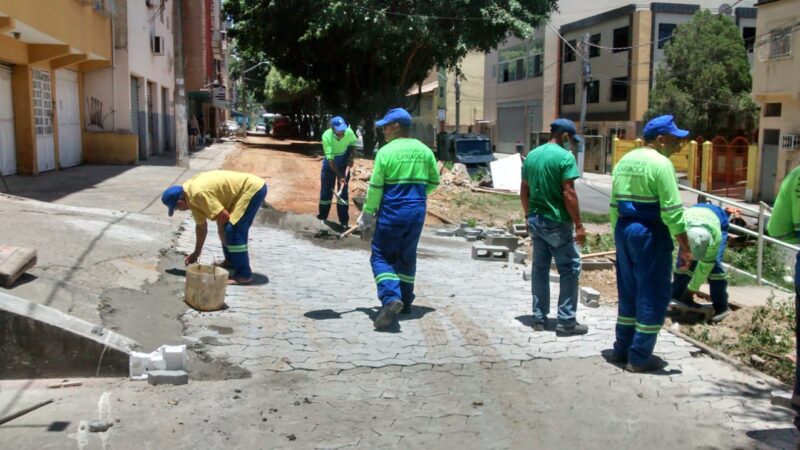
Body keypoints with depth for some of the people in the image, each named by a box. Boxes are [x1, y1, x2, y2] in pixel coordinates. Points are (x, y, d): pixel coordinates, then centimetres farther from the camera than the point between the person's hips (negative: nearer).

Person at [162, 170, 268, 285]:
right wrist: (196, 253, 25)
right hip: (249, 187, 10)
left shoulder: (198, 194, -22)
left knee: (234, 230, -14)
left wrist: (222, 234, 3)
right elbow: (201, 226, 19)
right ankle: (231, 260, 34)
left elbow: (223, 216, -17)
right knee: (227, 228, 18)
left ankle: (244, 275, -9)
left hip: (253, 188, -10)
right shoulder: (191, 195, 9)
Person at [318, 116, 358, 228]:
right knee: (326, 190, 3)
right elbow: (330, 159, -32)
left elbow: (352, 143, 4)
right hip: (330, 163, -1)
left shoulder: (349, 132, -22)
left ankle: (344, 221, 6)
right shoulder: (326, 136, -30)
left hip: (344, 161, 1)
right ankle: (322, 217, 20)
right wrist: (339, 176, -37)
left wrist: (351, 157, -12)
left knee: (343, 191, 0)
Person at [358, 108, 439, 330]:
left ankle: (391, 297, -19)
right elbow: (434, 181, 12)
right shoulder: (425, 151, 5)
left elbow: (375, 187, -9)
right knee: (407, 256, 19)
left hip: (392, 212, -5)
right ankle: (406, 300, 27)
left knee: (381, 257, 2)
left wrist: (367, 216, -2)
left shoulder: (386, 151, -10)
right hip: (417, 212, 5)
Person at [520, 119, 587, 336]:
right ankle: (566, 321, 3)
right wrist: (579, 225, -14)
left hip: (535, 220, 7)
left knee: (539, 269, 13)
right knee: (570, 269, 2)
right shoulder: (565, 157, -13)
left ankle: (539, 318, 18)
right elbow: (568, 194, -18)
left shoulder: (531, 155, 9)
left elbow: (523, 191, 12)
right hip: (557, 222, -7)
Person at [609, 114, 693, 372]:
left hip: (623, 229, 8)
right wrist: (684, 246, -12)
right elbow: (672, 211, -17)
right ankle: (639, 357, 6)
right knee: (653, 296, 2)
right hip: (650, 233, -8)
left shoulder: (624, 161, 11)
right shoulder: (661, 163, -13)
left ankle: (622, 348, 24)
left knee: (629, 292, 17)